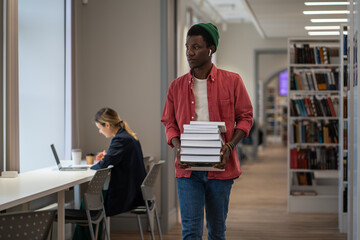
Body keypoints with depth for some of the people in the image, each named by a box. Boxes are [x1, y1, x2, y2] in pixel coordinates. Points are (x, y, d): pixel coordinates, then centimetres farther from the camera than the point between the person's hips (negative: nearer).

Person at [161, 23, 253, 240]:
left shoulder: (231, 81, 0)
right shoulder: (177, 86, 5)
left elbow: (245, 117, 3)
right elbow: (169, 123, 11)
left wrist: (230, 146, -12)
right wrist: (178, 147, -8)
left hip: (220, 167, -1)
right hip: (188, 168, 1)